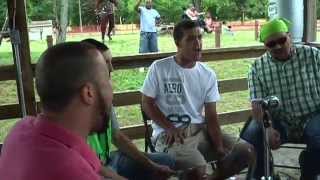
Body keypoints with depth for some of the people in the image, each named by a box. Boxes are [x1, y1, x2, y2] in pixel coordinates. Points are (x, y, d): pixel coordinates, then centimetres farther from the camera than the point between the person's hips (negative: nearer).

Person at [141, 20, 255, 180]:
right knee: (198, 166, -33)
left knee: (246, 151, -7)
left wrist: (219, 148, -13)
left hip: (199, 129, 5)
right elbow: (147, 104, -3)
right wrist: (170, 129, -14)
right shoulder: (159, 68, -6)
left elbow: (211, 116, 0)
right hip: (168, 133, -5)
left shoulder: (208, 74, 5)